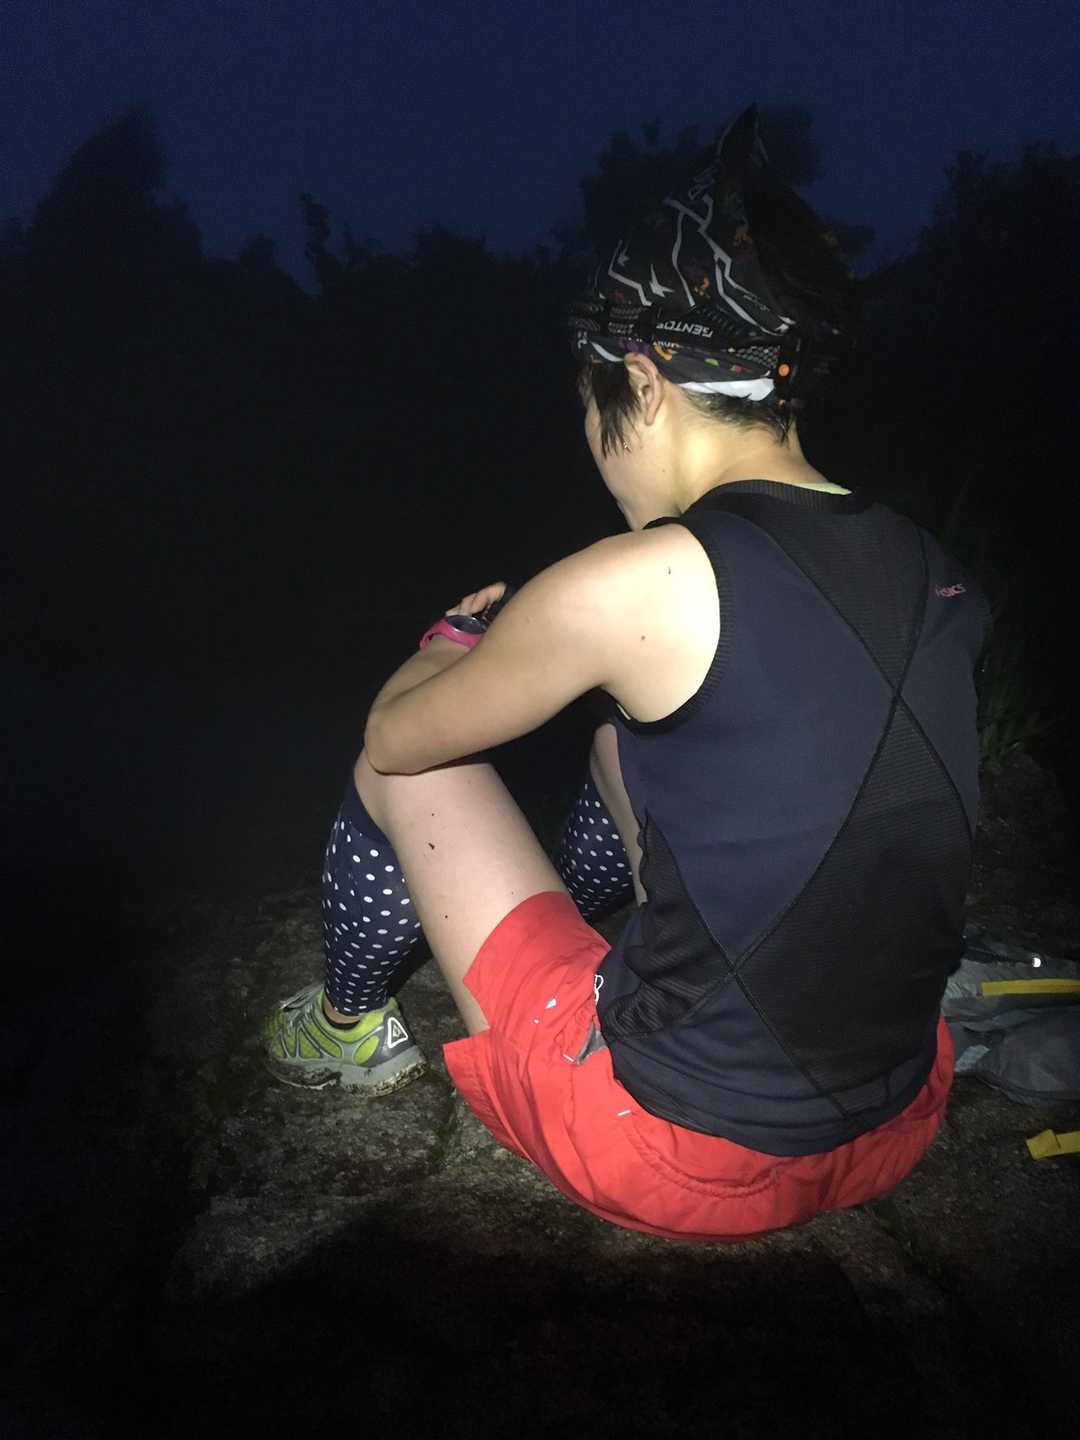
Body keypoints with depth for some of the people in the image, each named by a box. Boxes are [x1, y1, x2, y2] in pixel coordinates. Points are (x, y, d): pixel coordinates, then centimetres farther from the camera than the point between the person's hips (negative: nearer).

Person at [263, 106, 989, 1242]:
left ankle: (345, 1030, 35)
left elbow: (395, 733, -6)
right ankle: (560, 919, 51)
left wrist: (458, 641, 17)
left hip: (667, 1167, -6)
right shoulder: (936, 578, -3)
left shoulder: (636, 583, -22)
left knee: (400, 766, 7)